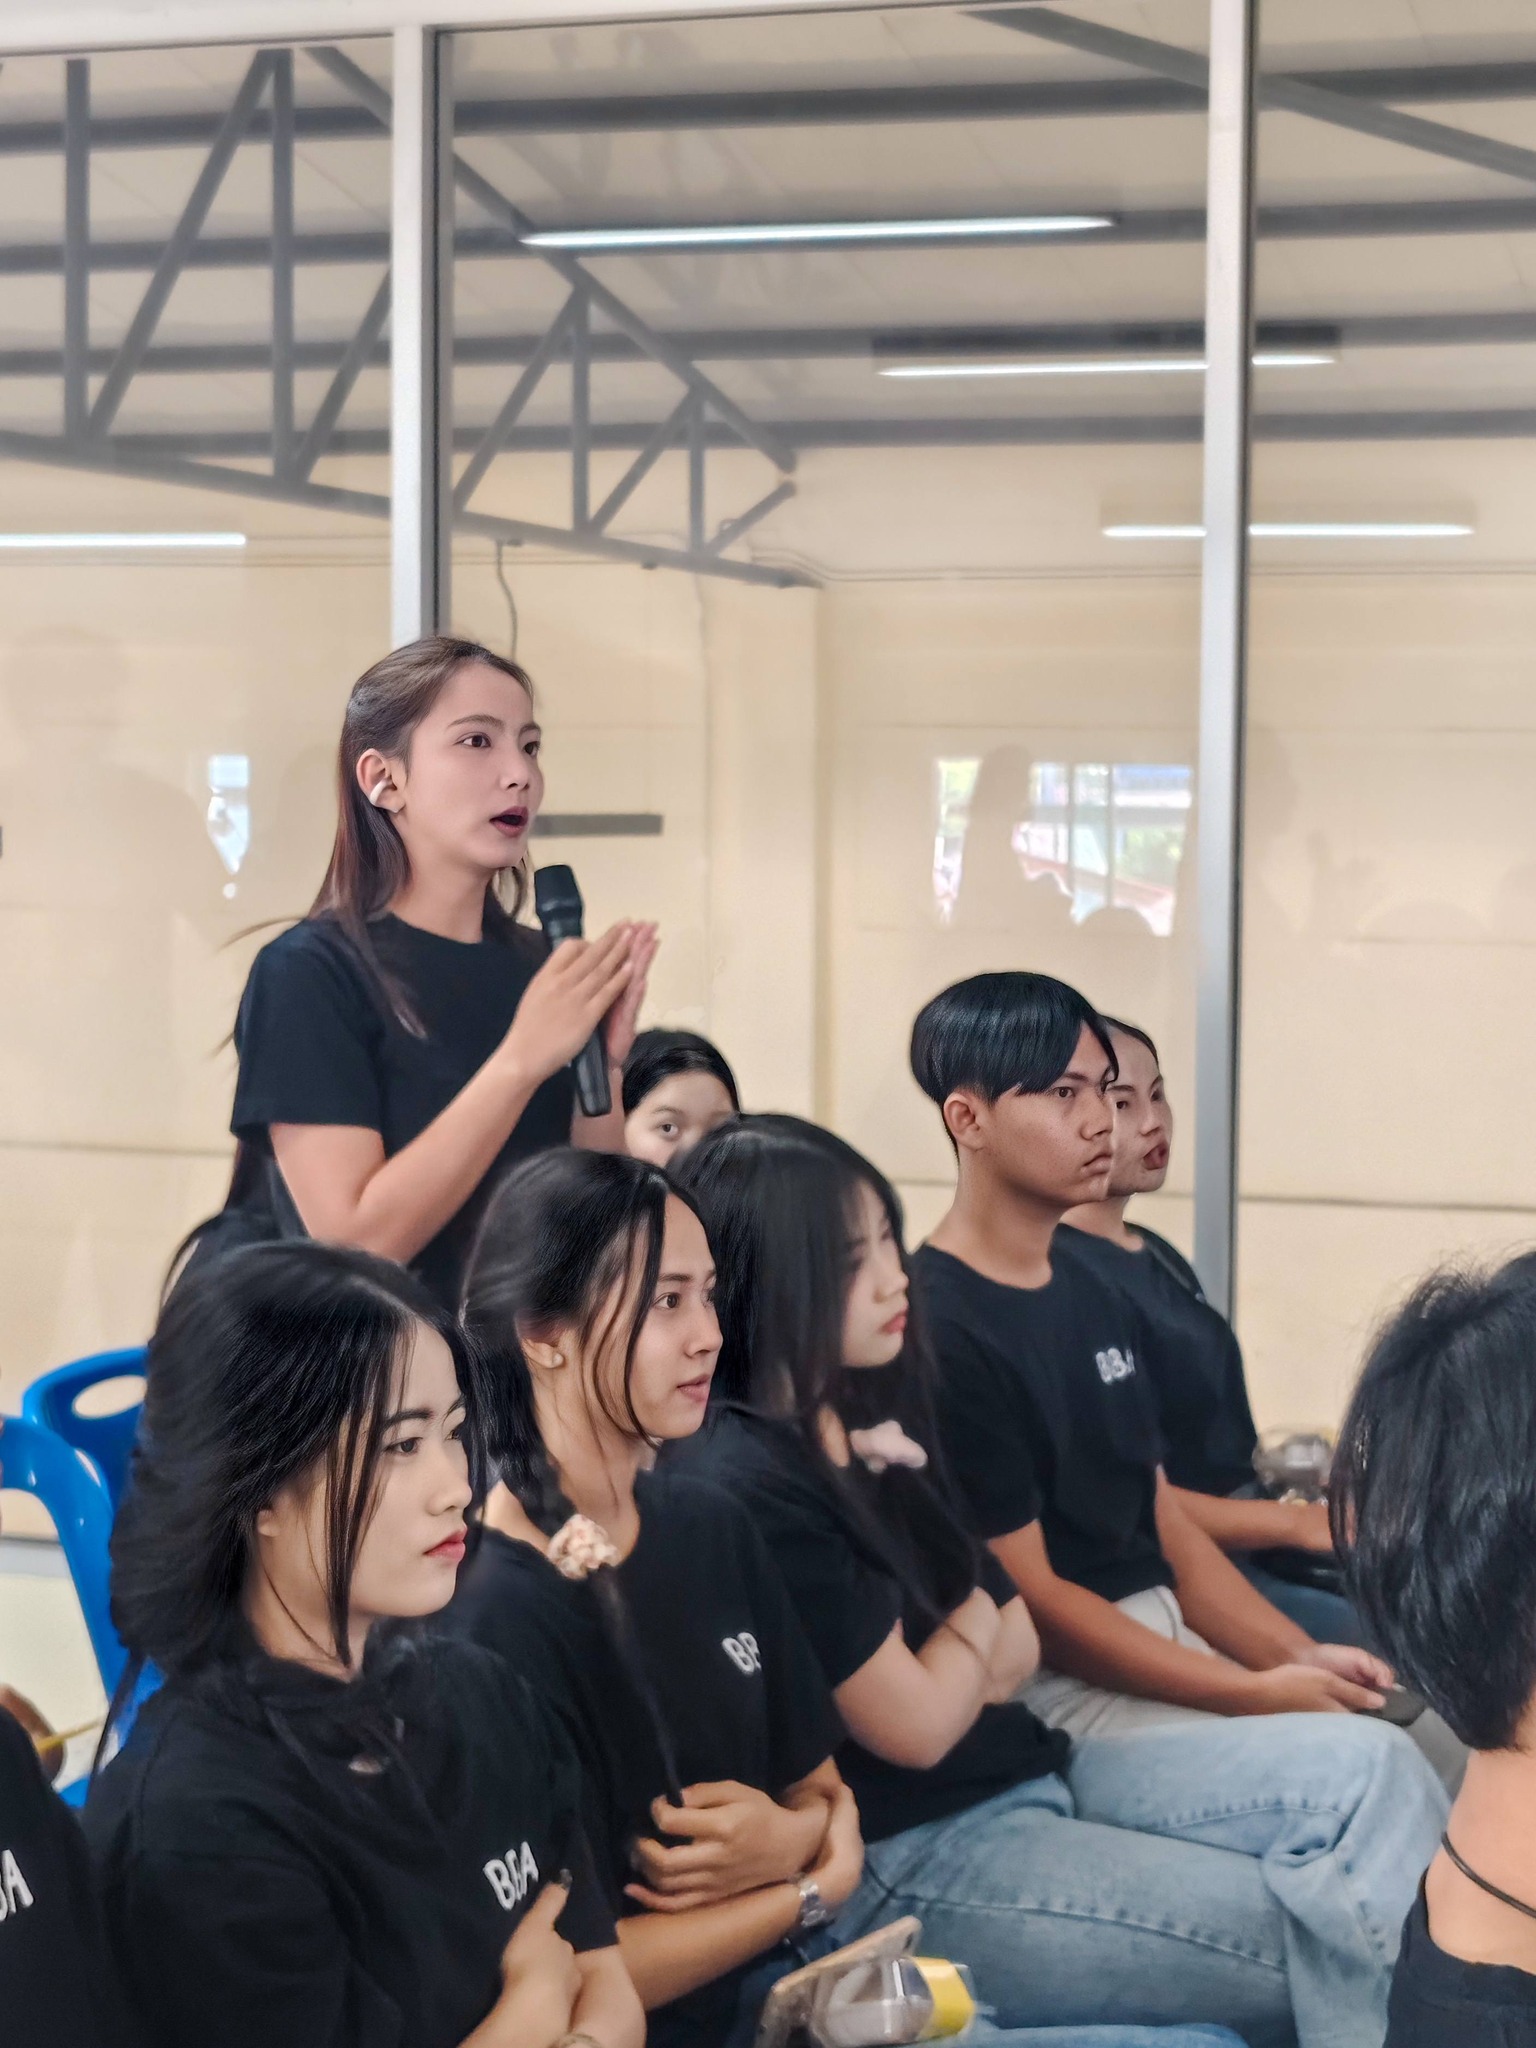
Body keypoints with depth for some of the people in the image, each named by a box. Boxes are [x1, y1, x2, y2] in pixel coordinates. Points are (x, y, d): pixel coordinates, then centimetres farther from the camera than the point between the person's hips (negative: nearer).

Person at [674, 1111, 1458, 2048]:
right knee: (1328, 1947, -12)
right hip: (906, 1867, -9)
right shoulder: (745, 1486, -20)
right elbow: (917, 1725, -17)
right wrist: (978, 1620, 3)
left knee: (1361, 1768, -4)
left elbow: (1019, 1648, 9)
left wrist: (954, 1658, -13)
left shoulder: (869, 1423, 8)